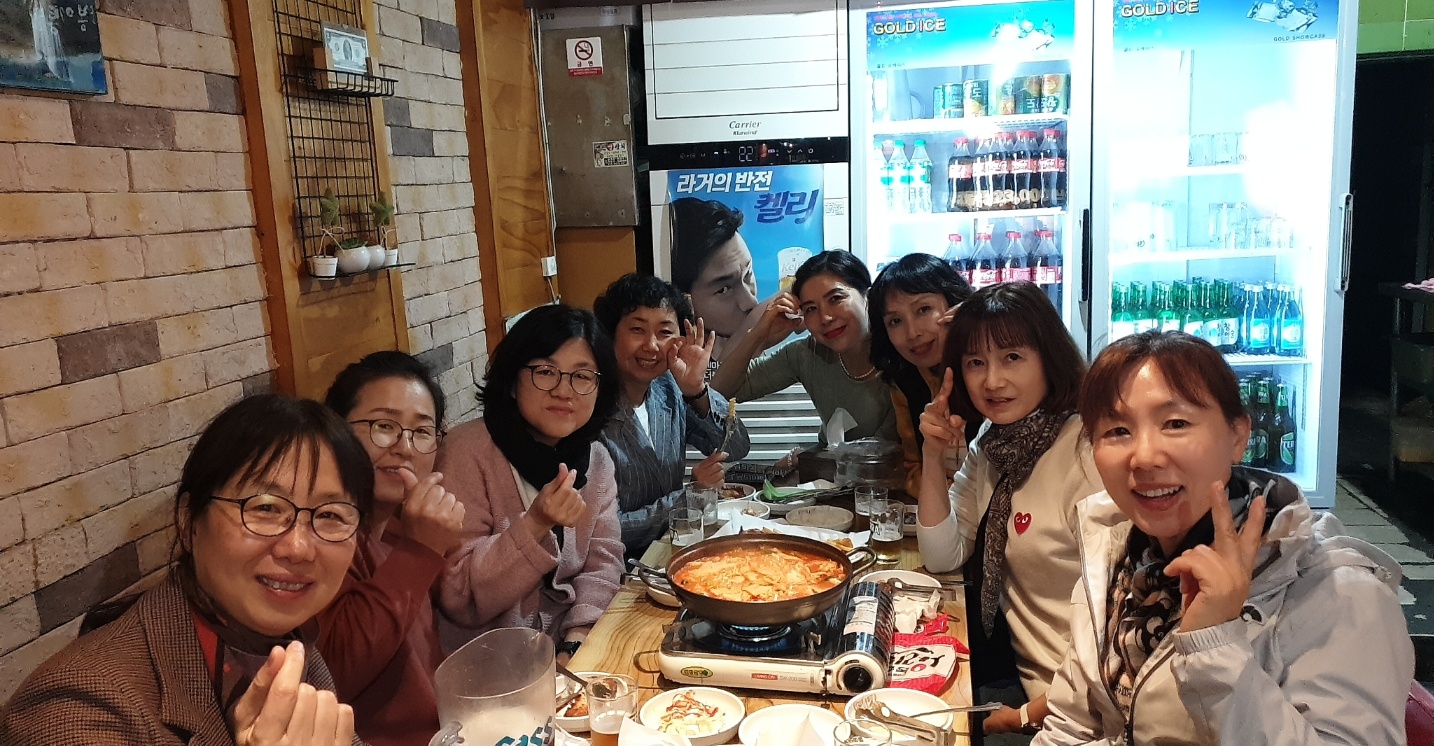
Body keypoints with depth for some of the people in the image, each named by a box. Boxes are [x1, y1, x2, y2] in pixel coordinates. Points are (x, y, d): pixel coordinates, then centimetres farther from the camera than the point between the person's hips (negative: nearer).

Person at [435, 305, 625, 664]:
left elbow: (602, 563, 2)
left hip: (561, 652, 5)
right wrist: (536, 525, -27)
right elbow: (459, 600, -15)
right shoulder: (467, 452, -14)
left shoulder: (596, 460, 5)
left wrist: (576, 641, -15)